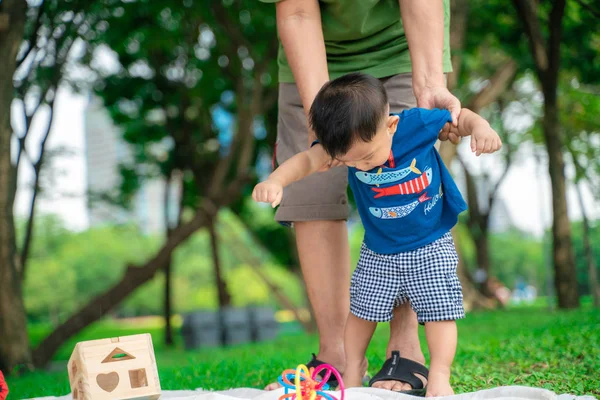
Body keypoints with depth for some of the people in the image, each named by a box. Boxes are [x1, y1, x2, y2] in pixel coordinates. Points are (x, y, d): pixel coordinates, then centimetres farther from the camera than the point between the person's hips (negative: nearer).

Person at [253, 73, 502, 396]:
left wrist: (480, 127, -29)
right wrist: (276, 181, -49)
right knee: (362, 308, 11)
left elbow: (460, 118, -8)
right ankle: (354, 367, 29)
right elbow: (307, 160, -31)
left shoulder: (418, 123, -23)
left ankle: (439, 375, 8)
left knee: (438, 309, -4)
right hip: (378, 252, 2)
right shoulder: (346, 144, -20)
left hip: (431, 247, -2)